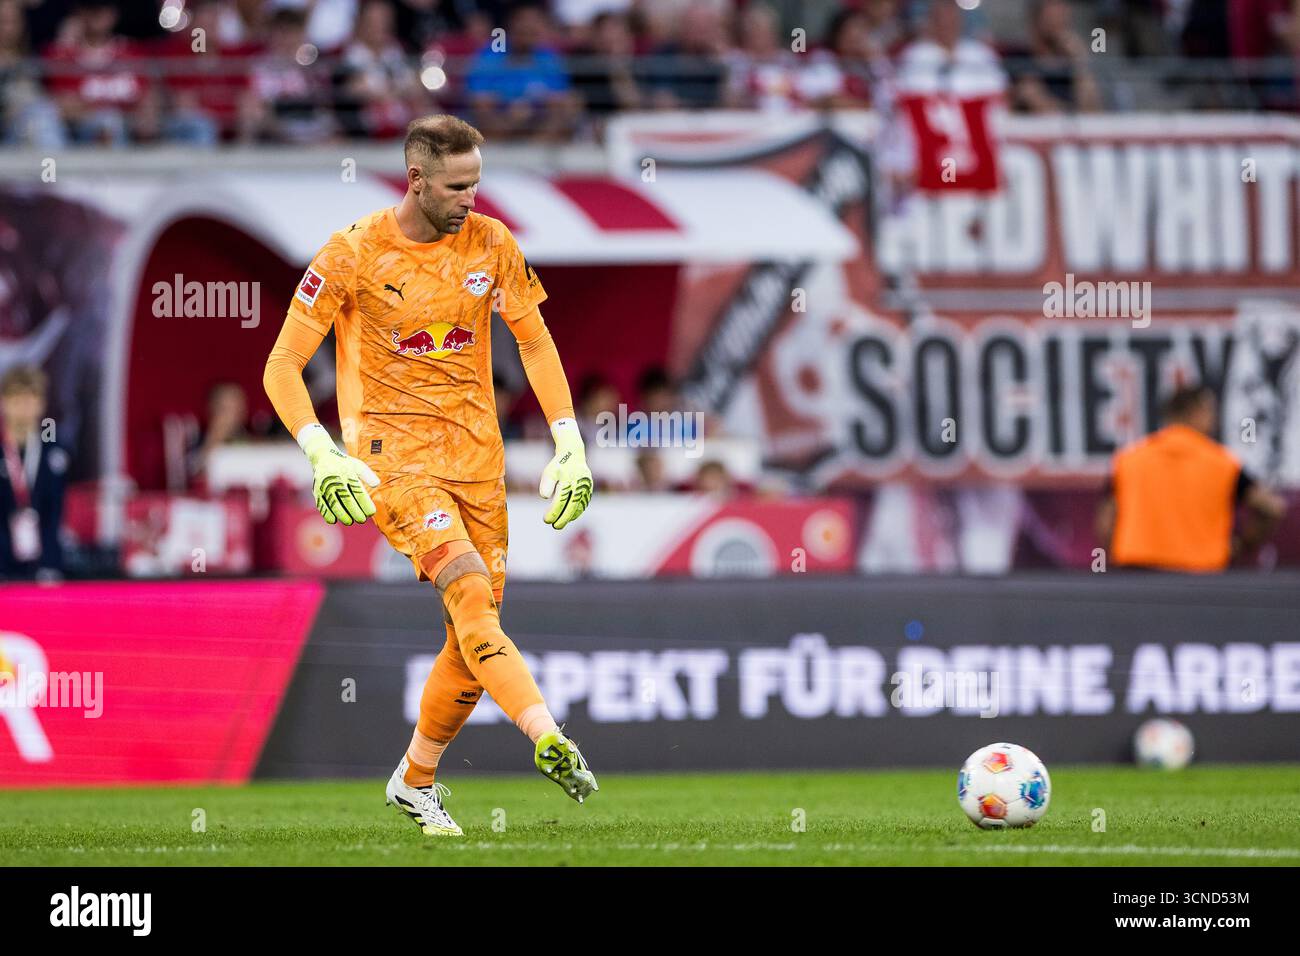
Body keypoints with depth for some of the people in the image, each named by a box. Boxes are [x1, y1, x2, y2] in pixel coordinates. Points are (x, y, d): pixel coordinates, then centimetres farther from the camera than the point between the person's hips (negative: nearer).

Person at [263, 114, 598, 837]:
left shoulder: (492, 244, 4)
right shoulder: (353, 255, -8)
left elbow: (535, 342, 15)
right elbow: (283, 366, -5)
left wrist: (570, 444, 7)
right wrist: (324, 457, -18)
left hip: (476, 454, 5)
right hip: (392, 455, -5)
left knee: (475, 633, 4)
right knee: (469, 587, -26)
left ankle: (416, 781, 23)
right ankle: (548, 739, -42)